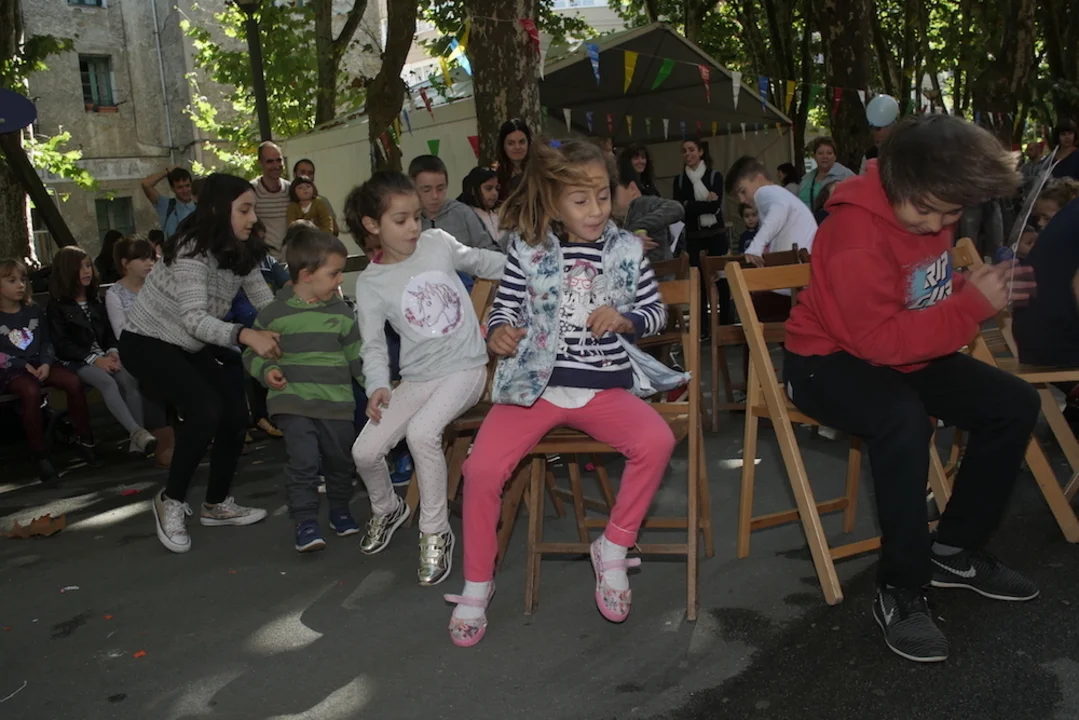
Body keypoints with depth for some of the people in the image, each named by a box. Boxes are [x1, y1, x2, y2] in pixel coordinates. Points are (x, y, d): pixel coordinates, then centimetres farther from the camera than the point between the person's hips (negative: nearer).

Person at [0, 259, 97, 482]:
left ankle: (84, 440, -11)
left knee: (73, 381, -25)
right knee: (31, 391, -37)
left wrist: (46, 363, -7)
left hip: (39, 364, 4)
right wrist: (24, 365, -15)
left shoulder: (33, 310, 12)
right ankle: (39, 455, -26)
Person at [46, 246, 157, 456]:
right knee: (107, 382, -35)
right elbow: (61, 345, -8)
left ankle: (137, 437, -36)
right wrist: (94, 359, -19)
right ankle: (137, 432, -46)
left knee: (129, 379, -28)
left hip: (103, 356, 4)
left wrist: (113, 351, -7)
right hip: (76, 361, -4)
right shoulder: (56, 305, 0)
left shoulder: (95, 298, 17)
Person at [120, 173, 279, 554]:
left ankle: (216, 505, 15)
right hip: (147, 343, -8)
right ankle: (170, 501, -5)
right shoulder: (191, 250, -29)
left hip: (191, 346, 8)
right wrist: (245, 335, -55)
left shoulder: (240, 254, -4)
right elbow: (193, 318, -40)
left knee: (236, 414, -4)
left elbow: (268, 305, -7)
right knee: (206, 409, -25)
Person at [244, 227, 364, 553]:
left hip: (337, 401, 3)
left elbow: (357, 355, 9)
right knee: (304, 461, -12)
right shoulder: (275, 312, -4)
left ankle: (340, 510, 34)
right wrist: (266, 370, -15)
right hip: (293, 401, -3)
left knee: (340, 460, 12)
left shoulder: (341, 312, 3)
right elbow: (253, 352, 4)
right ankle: (306, 522, 1)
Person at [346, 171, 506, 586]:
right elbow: (373, 343, -1)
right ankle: (386, 509, 32)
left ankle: (435, 532, -9)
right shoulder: (370, 283, -1)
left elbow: (480, 262, 16)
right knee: (365, 452, -5)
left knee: (421, 431, -29)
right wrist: (377, 385, -19)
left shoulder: (438, 244, 0)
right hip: (417, 378, 3)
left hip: (465, 368, -2)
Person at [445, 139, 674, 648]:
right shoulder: (528, 249, 1)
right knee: (481, 468, -20)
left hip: (603, 386, 1)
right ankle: (476, 587, 5)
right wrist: (499, 332, -14)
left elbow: (656, 312, 12)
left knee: (657, 440, -26)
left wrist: (622, 319, -9)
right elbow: (505, 306, 9)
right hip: (533, 384, -1)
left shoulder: (626, 250, 4)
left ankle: (613, 550, -1)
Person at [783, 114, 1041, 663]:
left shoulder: (928, 211, 0)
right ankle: (900, 593, -21)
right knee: (904, 422, -38)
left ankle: (955, 550, 12)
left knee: (1017, 404, -1)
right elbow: (879, 338, -29)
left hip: (905, 354, 9)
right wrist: (974, 306, -29)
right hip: (831, 358, -9)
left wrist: (974, 290, -5)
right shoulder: (856, 229, -26)